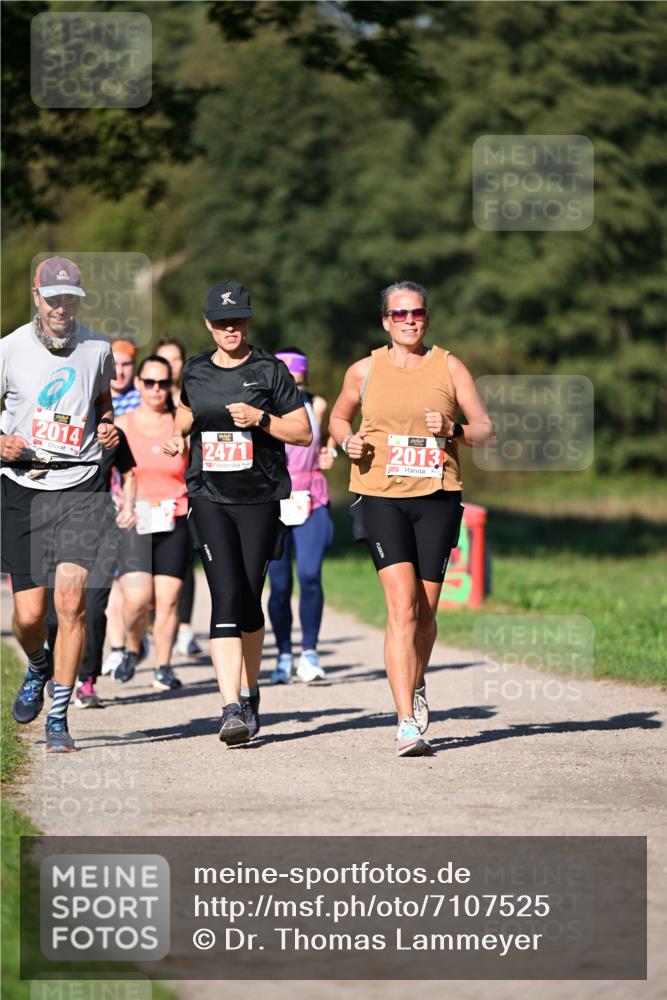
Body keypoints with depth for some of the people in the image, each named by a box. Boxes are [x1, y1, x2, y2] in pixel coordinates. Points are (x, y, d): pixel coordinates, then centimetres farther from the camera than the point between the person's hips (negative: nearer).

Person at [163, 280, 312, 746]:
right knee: (227, 597, -14)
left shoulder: (270, 370, 0)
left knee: (249, 600, 5)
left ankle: (250, 694, 27)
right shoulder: (196, 372, 9)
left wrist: (261, 419, -14)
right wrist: (178, 434, 9)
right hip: (210, 498, 1)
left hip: (261, 498, -1)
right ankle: (232, 708, -22)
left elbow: (304, 432, 0)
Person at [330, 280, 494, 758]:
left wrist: (453, 429, -16)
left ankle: (417, 686, 38)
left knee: (426, 611, 6)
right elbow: (338, 417, 21)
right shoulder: (365, 371, 5)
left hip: (437, 496, 1)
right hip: (381, 497, -1)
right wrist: (349, 442, -1)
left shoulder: (449, 367, 5)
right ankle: (407, 723, -18)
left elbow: (485, 427, 5)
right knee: (402, 607, -15)